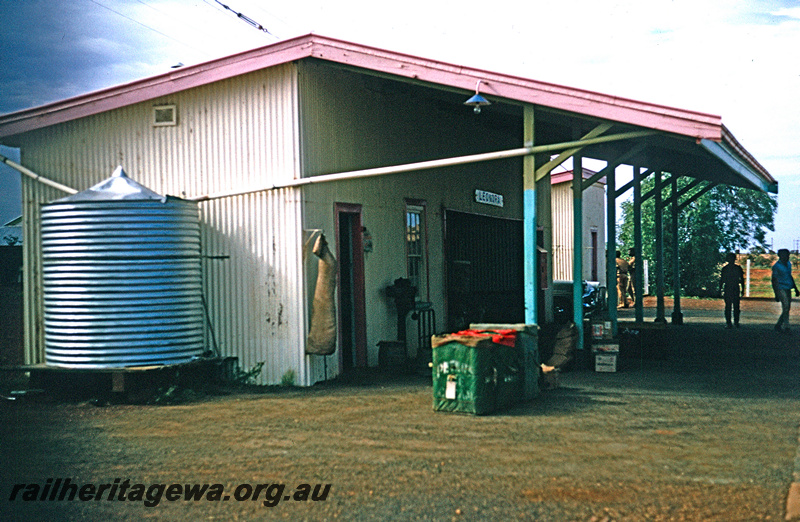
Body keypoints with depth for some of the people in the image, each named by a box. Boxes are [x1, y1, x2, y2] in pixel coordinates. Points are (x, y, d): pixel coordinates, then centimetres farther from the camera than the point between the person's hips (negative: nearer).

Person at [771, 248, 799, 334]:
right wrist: (776, 294, -15)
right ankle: (785, 327, -10)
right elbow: (774, 281, -10)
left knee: (787, 308, 7)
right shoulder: (776, 266, -10)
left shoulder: (788, 264, 13)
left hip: (788, 289, 8)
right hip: (781, 289, -8)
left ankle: (778, 325, 18)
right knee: (786, 307, -13)